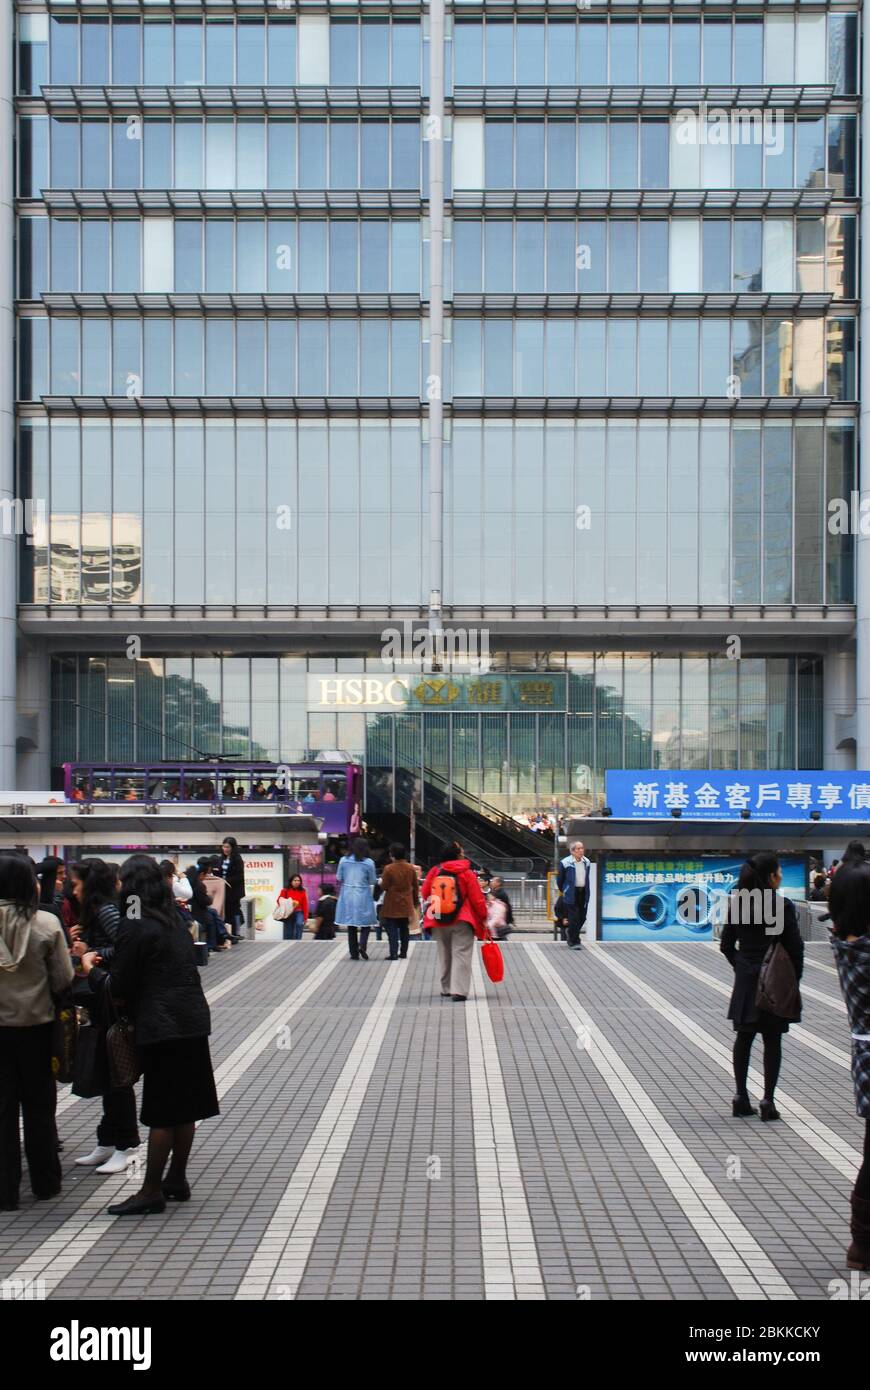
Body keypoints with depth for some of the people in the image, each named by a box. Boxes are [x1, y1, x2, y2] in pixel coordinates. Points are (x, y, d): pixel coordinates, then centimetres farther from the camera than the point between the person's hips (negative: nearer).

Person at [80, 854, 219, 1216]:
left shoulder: (136, 928, -13)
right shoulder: (175, 922, 12)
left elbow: (118, 986, -11)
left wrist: (91, 969, 9)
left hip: (161, 1027, -8)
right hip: (193, 1021, 8)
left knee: (161, 1112, -2)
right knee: (185, 1105, 14)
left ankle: (152, 1191, 4)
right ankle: (177, 1179, 24)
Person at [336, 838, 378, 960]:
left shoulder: (344, 860, -1)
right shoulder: (369, 862, -7)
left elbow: (339, 879, 5)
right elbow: (373, 881, 0)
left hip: (347, 895, 3)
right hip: (363, 895, -3)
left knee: (351, 926, 10)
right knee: (366, 924, 8)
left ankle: (354, 953, 11)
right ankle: (362, 946, -14)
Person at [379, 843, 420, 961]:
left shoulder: (389, 869, -16)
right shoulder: (410, 868, 0)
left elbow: (384, 886, -12)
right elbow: (415, 885, 7)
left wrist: (381, 882, 10)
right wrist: (416, 901, 18)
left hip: (392, 905, -5)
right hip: (406, 905, 5)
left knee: (392, 929, -1)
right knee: (404, 929, 16)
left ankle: (394, 953, -9)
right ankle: (403, 953, 21)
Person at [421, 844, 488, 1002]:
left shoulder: (434, 871, 0)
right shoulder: (467, 873, -9)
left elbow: (425, 893, 8)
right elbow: (477, 898, -8)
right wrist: (483, 917, 4)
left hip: (438, 923, 4)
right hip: (461, 922, -4)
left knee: (445, 955, 17)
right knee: (461, 954, -5)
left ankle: (447, 989, 24)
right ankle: (459, 991, -14)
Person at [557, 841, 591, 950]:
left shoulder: (586, 862, 7)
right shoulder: (566, 863, -10)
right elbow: (559, 878, 3)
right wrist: (562, 891, 12)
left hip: (583, 892, 6)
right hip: (571, 894, -6)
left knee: (582, 917, 9)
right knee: (574, 918, -8)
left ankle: (571, 936, 31)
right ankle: (573, 942, 1)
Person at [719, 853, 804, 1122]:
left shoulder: (736, 904, 1)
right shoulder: (782, 906, -12)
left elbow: (726, 945, 5)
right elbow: (795, 947, -8)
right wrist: (794, 979, 3)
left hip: (746, 981, 4)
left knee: (743, 1038, 11)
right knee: (772, 1041, 2)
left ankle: (741, 1098, 12)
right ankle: (767, 1100, 1)